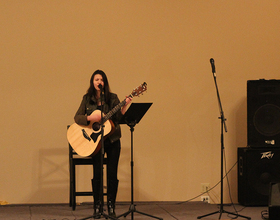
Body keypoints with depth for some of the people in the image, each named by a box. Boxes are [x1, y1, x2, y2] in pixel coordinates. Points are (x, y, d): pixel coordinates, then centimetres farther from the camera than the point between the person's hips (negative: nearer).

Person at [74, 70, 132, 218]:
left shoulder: (112, 98, 2)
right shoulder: (87, 99, 4)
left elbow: (119, 117, -7)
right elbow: (77, 117, -3)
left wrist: (125, 106, -23)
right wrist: (90, 118, -20)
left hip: (112, 140, 0)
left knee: (112, 173, -1)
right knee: (97, 173, -5)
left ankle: (111, 206, 9)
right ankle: (97, 207, 5)